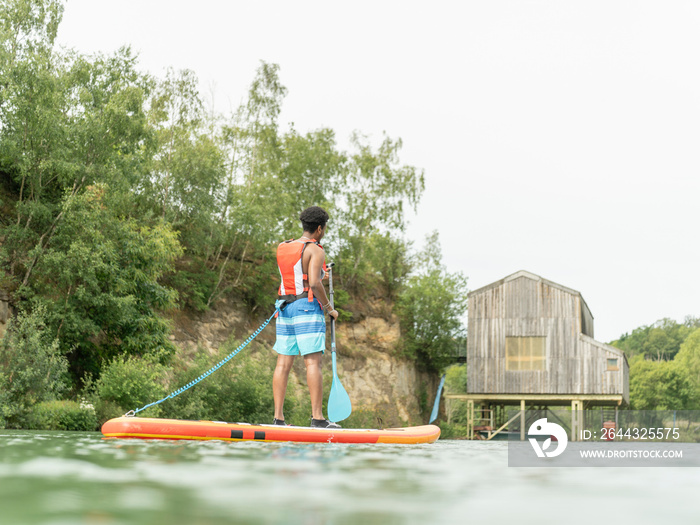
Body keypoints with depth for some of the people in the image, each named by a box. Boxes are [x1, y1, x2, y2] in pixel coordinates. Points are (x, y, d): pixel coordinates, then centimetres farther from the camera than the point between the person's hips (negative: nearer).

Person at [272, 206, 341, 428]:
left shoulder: (282, 248, 14)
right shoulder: (315, 250, -8)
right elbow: (314, 283, -18)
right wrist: (329, 308, -7)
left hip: (285, 309, 7)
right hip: (307, 308, -7)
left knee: (283, 363, 5)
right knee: (313, 362, -8)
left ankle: (278, 418, 3)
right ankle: (317, 418, -11)